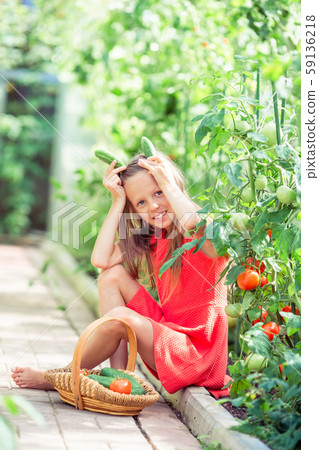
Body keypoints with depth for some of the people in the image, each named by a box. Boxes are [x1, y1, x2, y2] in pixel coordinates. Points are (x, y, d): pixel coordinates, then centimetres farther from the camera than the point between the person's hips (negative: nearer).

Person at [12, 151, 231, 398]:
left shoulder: (205, 230, -11)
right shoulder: (152, 240, 10)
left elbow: (193, 222, -40)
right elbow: (100, 260, -6)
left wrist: (167, 184, -24)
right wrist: (118, 202, -5)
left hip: (195, 352, -7)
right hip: (166, 328, 7)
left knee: (119, 317, -27)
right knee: (113, 275, -2)